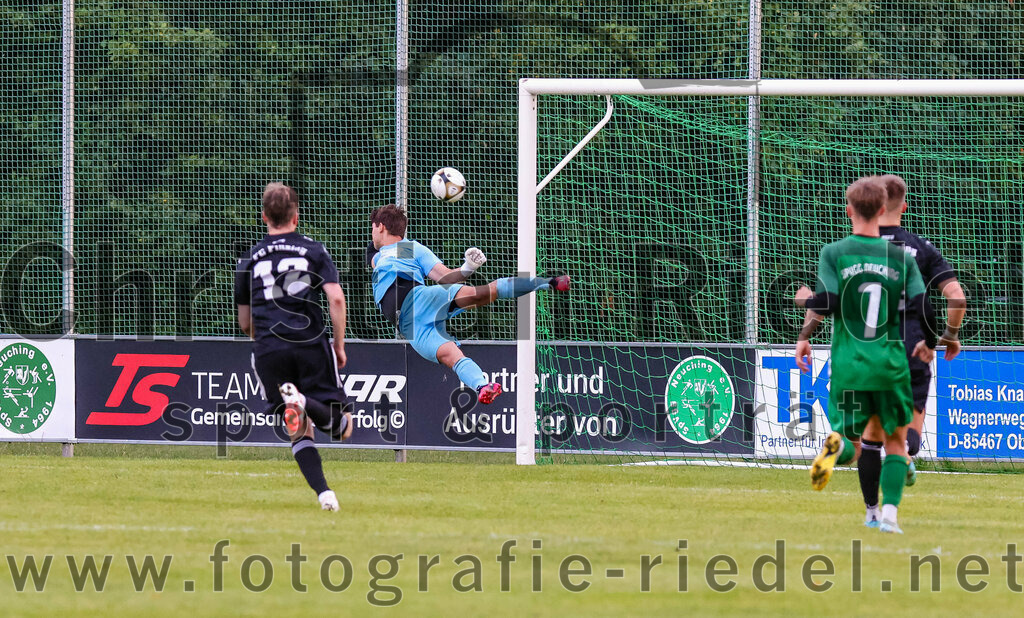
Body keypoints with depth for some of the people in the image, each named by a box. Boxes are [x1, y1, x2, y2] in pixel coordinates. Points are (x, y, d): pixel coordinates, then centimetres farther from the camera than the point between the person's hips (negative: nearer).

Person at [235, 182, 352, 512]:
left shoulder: (249, 259, 14)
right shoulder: (314, 251, 8)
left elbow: (245, 322, 18)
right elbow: (336, 298, -4)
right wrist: (339, 345, 6)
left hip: (268, 349, 2)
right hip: (311, 344, -2)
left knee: (299, 430, 7)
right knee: (336, 419, 4)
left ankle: (323, 493, -12)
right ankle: (304, 401, -29)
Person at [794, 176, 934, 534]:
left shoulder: (834, 253, -2)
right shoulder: (902, 257, 3)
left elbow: (826, 304, -11)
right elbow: (920, 307, -1)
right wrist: (922, 343, 16)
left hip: (848, 365, -1)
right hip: (892, 364, 1)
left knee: (851, 444, 5)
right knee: (895, 440, 17)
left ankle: (838, 445, -32)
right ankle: (890, 513, 4)